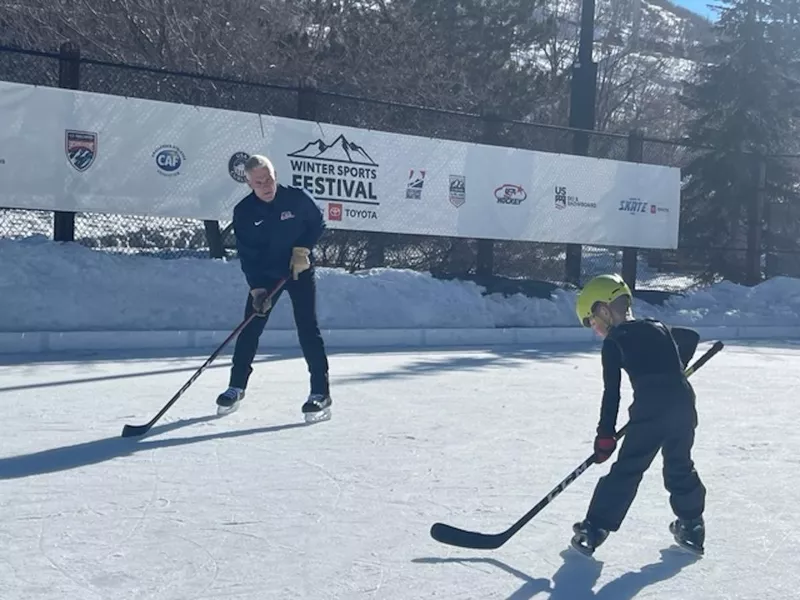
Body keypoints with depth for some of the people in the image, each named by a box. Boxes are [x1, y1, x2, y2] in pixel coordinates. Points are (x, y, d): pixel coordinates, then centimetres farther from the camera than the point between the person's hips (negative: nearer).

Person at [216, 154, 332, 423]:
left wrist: (303, 249, -15)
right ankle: (236, 387, 18)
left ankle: (320, 394, -7)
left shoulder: (297, 198, -18)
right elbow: (246, 255, -13)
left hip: (300, 271, -2)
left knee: (308, 330, -10)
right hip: (265, 274, 2)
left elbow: (318, 223, -1)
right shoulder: (243, 211, -14)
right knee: (250, 329, 1)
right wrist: (256, 289, -21)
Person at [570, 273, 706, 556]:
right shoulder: (659, 328, 21)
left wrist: (606, 434, 2)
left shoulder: (614, 342, 2)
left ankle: (594, 529, 1)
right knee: (680, 466, 22)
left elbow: (611, 393, -2)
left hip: (650, 408, -6)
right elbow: (691, 337, 37)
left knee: (626, 470, -2)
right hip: (684, 401, 6)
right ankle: (692, 527, 30)